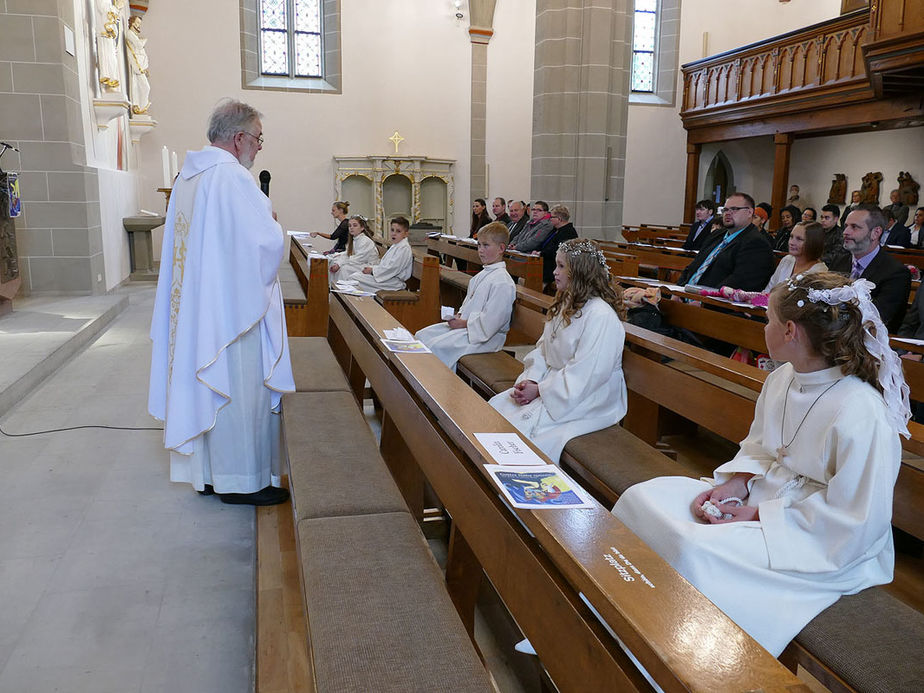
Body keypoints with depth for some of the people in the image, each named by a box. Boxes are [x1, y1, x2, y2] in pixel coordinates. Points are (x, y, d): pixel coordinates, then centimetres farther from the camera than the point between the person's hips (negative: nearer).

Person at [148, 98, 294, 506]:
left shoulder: (188, 173, 11)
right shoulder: (231, 176, -17)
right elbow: (268, 242, -22)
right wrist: (270, 218, -2)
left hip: (193, 304, 9)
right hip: (233, 307, -9)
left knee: (205, 386, 15)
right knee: (240, 389, 2)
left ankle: (208, 473, 27)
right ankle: (240, 480, 13)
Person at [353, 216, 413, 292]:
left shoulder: (404, 248, -15)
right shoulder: (395, 246, 19)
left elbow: (393, 268, -21)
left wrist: (372, 270, -14)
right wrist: (371, 267, 5)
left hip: (395, 282, -11)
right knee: (354, 276, 0)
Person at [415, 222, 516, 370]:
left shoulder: (502, 282, -19)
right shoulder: (482, 275, 12)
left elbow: (490, 322, -24)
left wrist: (464, 323, -16)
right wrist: (459, 315, 5)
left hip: (484, 336, -10)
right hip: (464, 324, 10)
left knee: (435, 346, -24)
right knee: (421, 335, 6)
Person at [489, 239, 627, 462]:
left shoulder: (601, 317, -21)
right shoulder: (565, 304, 11)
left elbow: (584, 376, -24)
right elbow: (542, 349, 12)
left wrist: (540, 391, -19)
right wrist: (530, 380, -5)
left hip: (589, 400, -9)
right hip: (551, 383, 9)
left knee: (523, 424, -22)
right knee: (496, 406, -3)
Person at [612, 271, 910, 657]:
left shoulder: (862, 414, -26)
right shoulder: (781, 379, -1)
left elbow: (855, 522, -21)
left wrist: (759, 516, -19)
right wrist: (733, 485, -5)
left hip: (823, 544, -8)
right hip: (762, 494, 8)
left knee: (695, 550, -31)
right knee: (642, 498, -4)